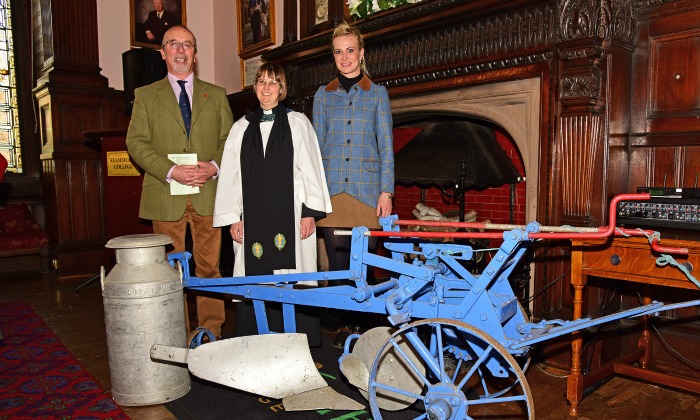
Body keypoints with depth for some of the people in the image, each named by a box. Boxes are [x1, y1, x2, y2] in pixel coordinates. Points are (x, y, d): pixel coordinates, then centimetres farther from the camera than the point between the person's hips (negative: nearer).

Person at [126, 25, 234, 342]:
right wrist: (170, 171, -13)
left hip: (208, 194, 1)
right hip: (165, 196, -1)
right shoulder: (145, 95, 11)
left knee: (209, 266, 4)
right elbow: (136, 142, 2)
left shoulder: (216, 95, 15)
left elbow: (229, 140, 11)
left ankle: (211, 333, 15)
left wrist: (215, 166, -9)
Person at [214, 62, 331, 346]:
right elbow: (230, 176, 12)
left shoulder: (297, 123, 8)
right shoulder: (240, 128, 15)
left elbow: (310, 169, 2)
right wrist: (232, 218, 6)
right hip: (253, 219, 3)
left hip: (290, 216, -2)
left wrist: (310, 212, -5)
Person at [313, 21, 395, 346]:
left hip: (366, 188, -1)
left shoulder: (377, 94, 8)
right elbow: (317, 145, 12)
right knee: (338, 260, 4)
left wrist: (386, 191, -4)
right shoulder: (323, 95, 12)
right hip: (332, 188, 2)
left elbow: (386, 146, 5)